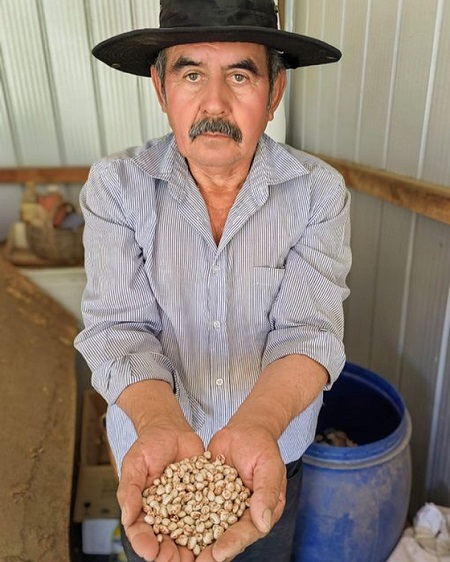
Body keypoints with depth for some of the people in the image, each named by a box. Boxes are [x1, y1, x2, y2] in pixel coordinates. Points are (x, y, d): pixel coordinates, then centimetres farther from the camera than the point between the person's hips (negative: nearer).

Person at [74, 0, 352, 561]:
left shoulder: (319, 192, -14)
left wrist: (254, 427, -39)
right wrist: (162, 428, -38)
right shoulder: (115, 185, -14)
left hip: (274, 451, 1)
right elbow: (120, 331, -19)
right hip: (151, 452, 0)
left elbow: (308, 331, -20)